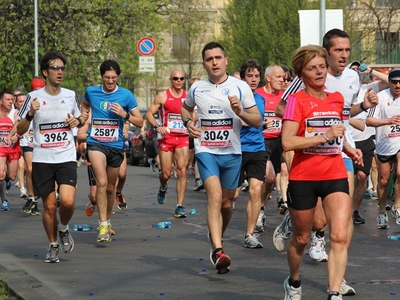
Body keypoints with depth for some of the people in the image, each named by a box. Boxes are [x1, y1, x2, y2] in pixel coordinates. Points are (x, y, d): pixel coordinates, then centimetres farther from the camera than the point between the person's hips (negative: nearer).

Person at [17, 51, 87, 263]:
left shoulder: (70, 95, 5)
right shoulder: (34, 97, -3)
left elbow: (81, 117, 21)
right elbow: (20, 130, -1)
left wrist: (78, 121, -2)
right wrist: (30, 113, -19)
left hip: (66, 158, 1)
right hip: (42, 159, -1)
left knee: (67, 201, -17)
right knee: (49, 206, 4)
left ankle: (63, 228, 15)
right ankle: (53, 245, 24)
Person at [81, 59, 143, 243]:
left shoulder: (126, 95, -2)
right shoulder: (91, 92, 2)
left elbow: (140, 122, 0)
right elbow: (84, 105, 26)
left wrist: (125, 115, -17)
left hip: (116, 146, 1)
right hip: (95, 143, -1)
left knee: (111, 187, 14)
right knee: (102, 182, -20)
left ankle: (107, 220, 36)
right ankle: (103, 226, -20)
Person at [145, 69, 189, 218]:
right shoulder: (162, 96, -1)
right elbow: (149, 114, 0)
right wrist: (157, 126, -17)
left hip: (183, 138, 2)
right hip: (166, 137, -2)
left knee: (182, 172, -8)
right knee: (166, 174, -1)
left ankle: (179, 206, -5)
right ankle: (163, 188, 36)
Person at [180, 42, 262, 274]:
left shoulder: (240, 87, -2)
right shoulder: (197, 89, 2)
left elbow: (257, 121, -1)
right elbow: (186, 107, 24)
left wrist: (240, 112, -20)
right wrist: (188, 122, 3)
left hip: (232, 153, 1)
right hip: (206, 151, -1)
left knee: (227, 203, 12)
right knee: (215, 196, -21)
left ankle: (217, 236, 40)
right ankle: (218, 250, -27)